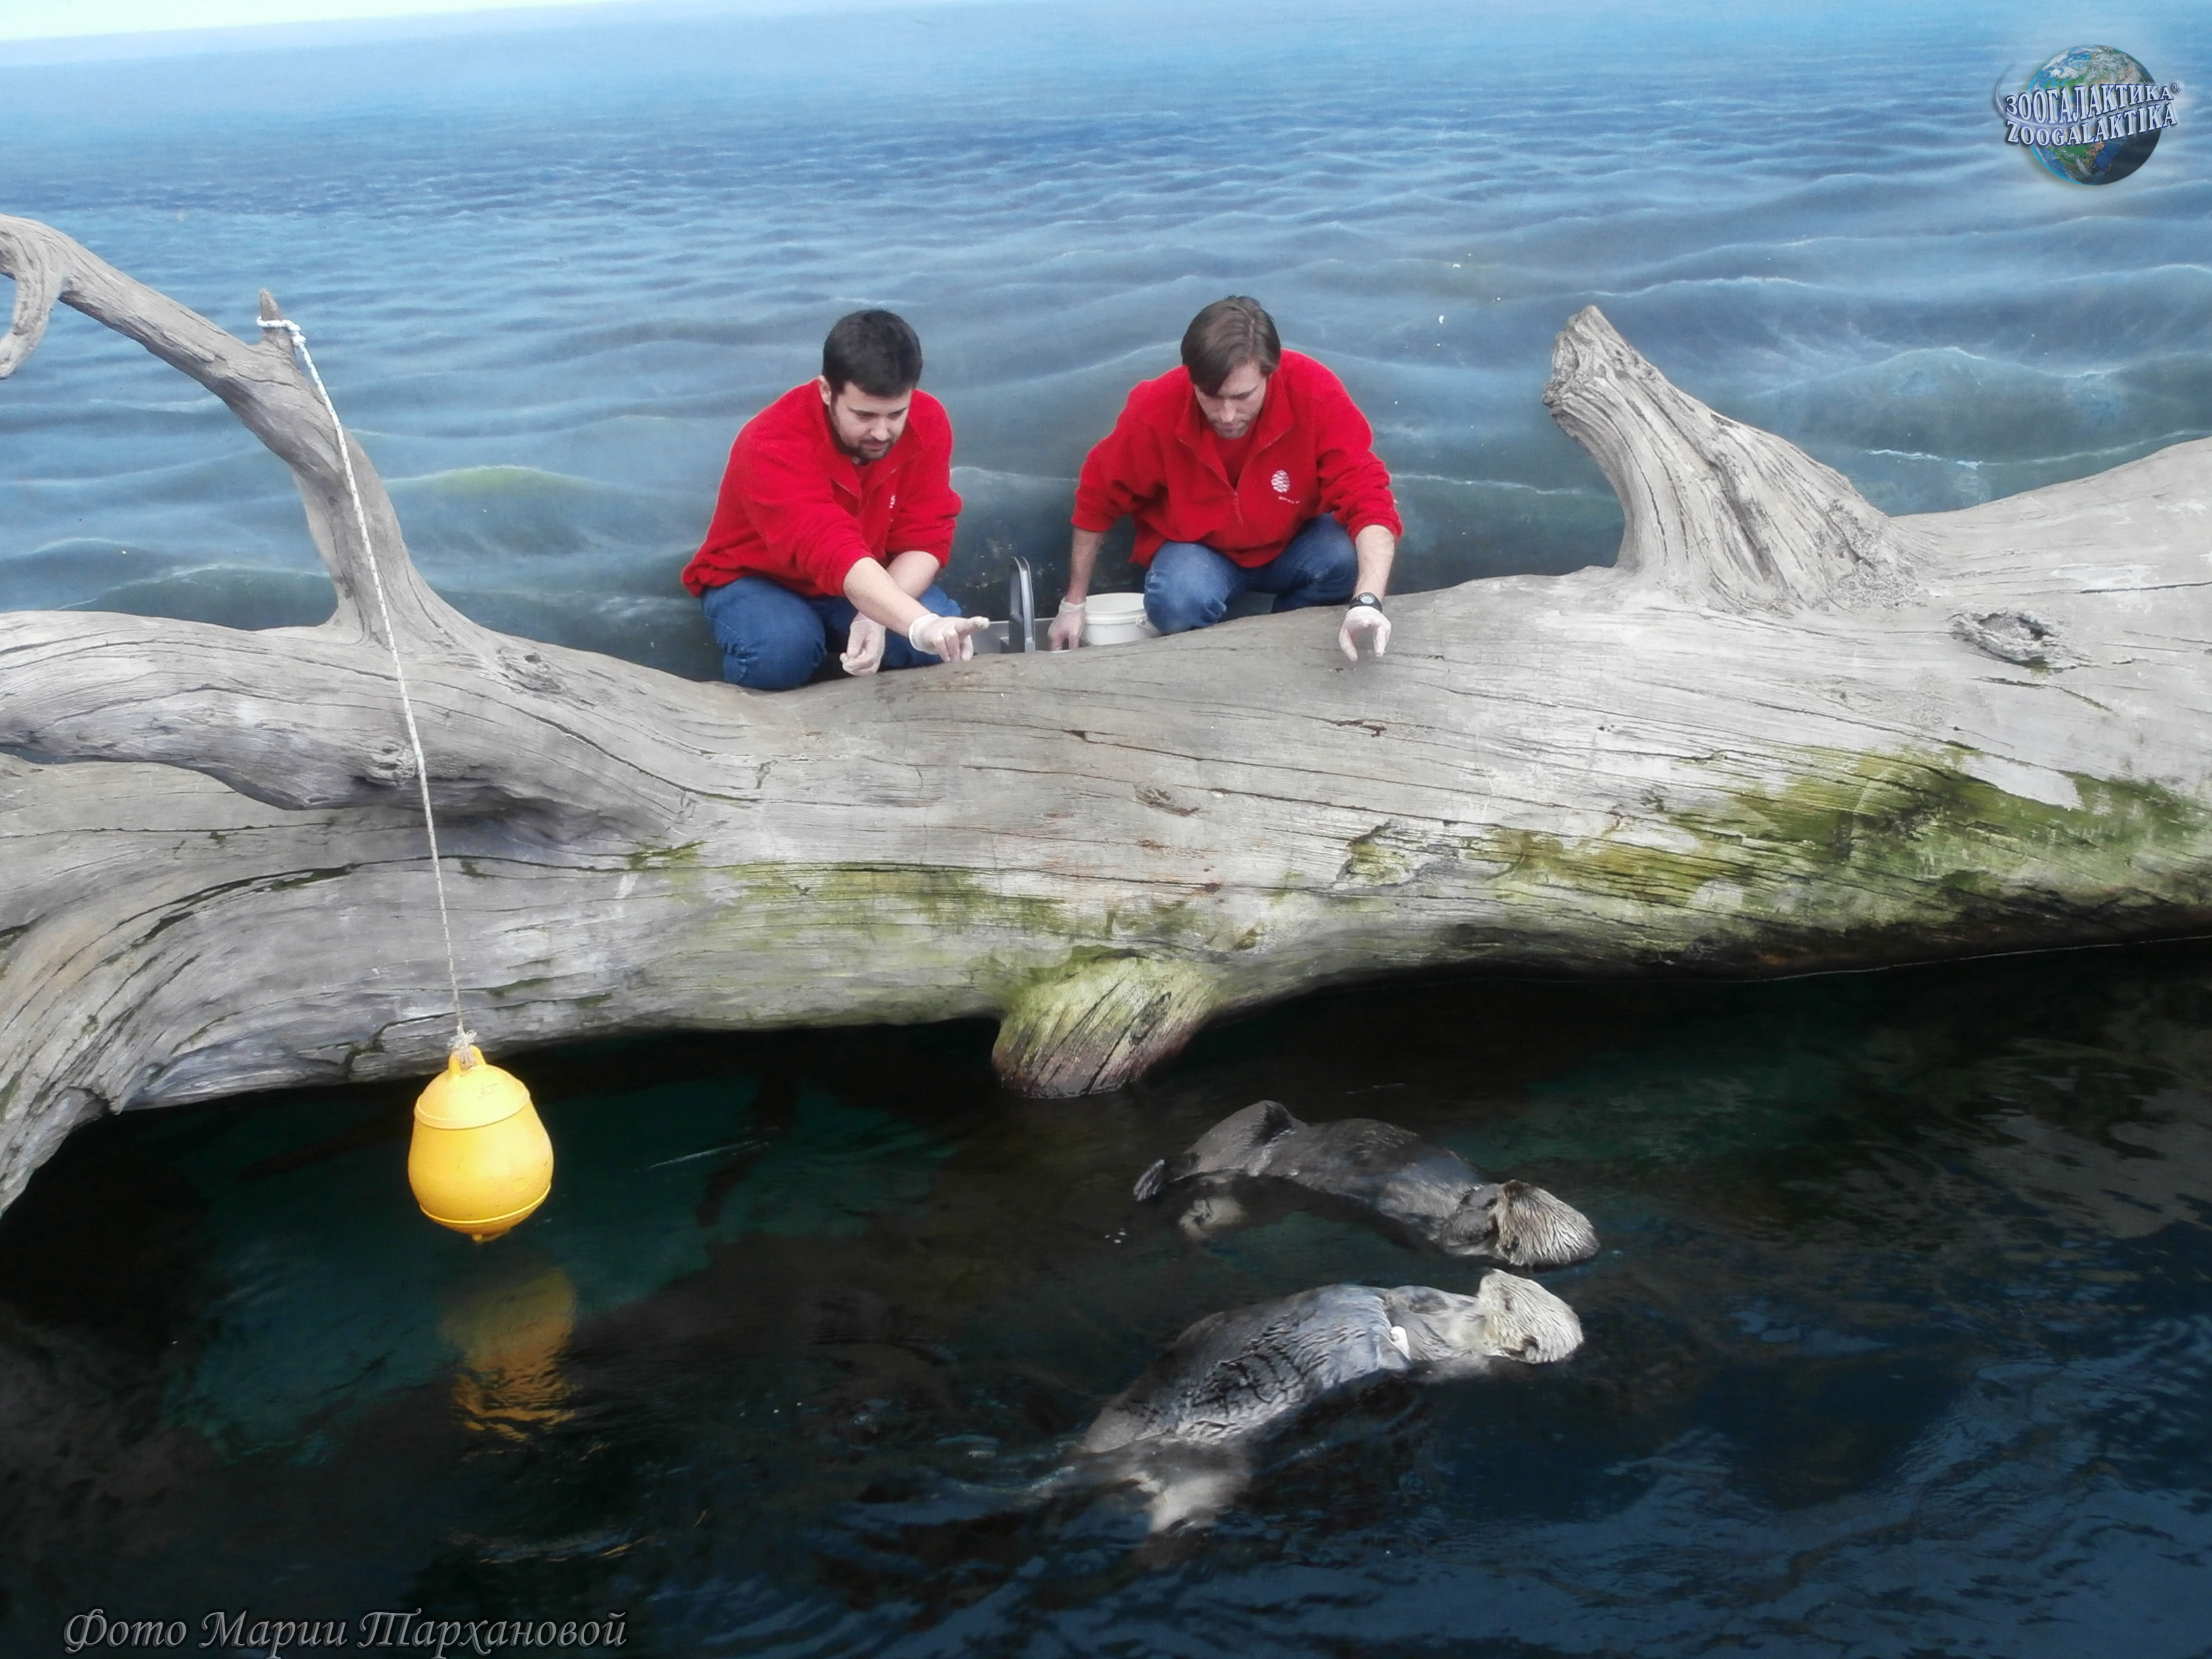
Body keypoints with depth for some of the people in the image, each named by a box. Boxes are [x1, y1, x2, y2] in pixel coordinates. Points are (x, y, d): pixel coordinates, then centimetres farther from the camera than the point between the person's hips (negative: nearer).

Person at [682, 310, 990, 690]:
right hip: (757, 578, -4)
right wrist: (921, 626, -64)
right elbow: (833, 552, -49)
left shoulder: (928, 423, -18)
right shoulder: (773, 445, -34)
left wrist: (877, 616, -36)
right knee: (781, 651, -37)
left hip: (875, 582, 4)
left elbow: (924, 540, -16)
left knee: (948, 640, -25)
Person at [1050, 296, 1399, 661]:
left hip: (1293, 544, 1)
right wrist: (1074, 603, -3)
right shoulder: (1155, 409, -26)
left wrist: (1367, 602, -50)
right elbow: (1098, 498, -9)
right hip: (1195, 548, -1)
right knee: (1177, 601, -35)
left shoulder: (1315, 393, -29)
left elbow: (1368, 498, -32)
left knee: (1347, 559, -31)